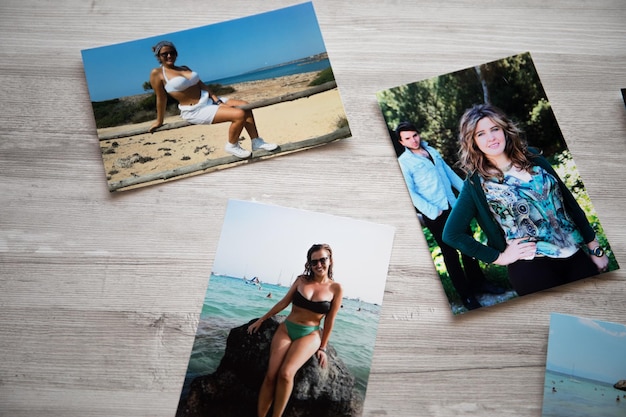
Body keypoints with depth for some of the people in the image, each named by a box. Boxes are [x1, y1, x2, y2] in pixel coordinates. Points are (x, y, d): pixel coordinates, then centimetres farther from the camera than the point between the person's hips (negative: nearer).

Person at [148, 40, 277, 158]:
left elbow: (200, 84, 8)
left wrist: (215, 98, -4)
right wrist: (159, 121, -1)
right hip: (195, 111, -8)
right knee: (240, 114, -20)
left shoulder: (185, 68, 12)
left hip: (208, 100, 9)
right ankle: (232, 146, 1)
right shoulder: (157, 74, -9)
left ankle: (256, 142, 12)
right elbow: (161, 98, -7)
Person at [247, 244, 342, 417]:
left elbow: (330, 321, 0)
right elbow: (283, 302, 11)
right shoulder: (302, 280, 4)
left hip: (310, 334, -3)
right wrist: (261, 320, 14)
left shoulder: (335, 288, -3)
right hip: (286, 328, 3)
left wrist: (322, 348, 2)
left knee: (286, 374, -26)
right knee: (271, 375, -14)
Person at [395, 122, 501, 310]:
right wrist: (432, 211, -20)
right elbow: (410, 192, -14)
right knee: (450, 253, 3)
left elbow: (449, 172, 18)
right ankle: (465, 294, 16)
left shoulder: (432, 151, 12)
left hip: (454, 206, 6)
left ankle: (477, 281, 34)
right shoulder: (403, 162, -8)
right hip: (436, 214, -6)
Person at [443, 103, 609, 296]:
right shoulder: (476, 184, -6)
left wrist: (595, 248, 7)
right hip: (531, 269, -4)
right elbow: (452, 234, -7)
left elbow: (569, 201, 8)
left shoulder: (532, 158, 5)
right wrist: (498, 257, -7)